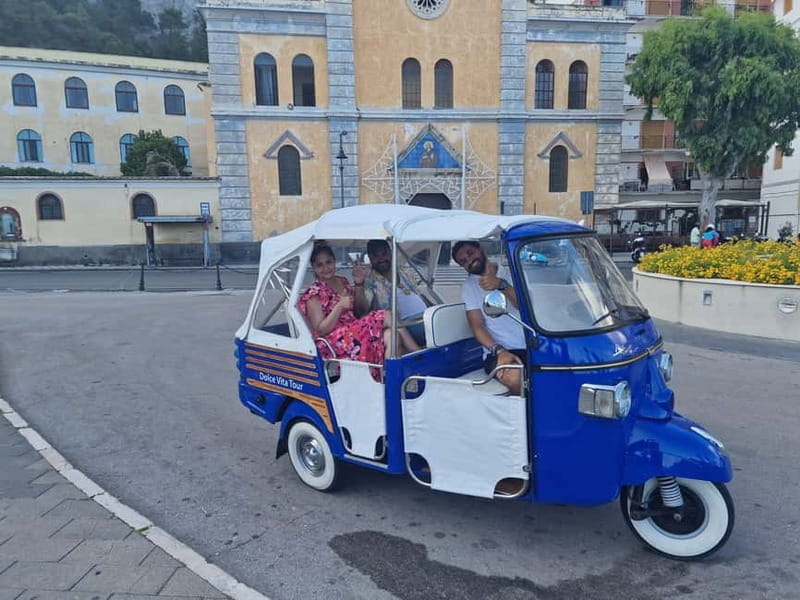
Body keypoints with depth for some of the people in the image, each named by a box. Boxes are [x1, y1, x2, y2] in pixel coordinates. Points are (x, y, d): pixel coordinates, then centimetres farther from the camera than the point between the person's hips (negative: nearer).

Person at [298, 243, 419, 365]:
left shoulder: (343, 282, 15)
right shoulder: (314, 294, -4)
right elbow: (320, 330, -11)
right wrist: (340, 306, -20)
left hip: (354, 330, 7)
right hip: (336, 341, -7)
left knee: (390, 335, -23)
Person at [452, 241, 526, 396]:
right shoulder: (468, 287, 11)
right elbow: (477, 326, 0)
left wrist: (501, 285, -20)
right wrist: (500, 351, -17)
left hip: (530, 346, 2)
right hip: (497, 352, -2)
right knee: (515, 378, -35)